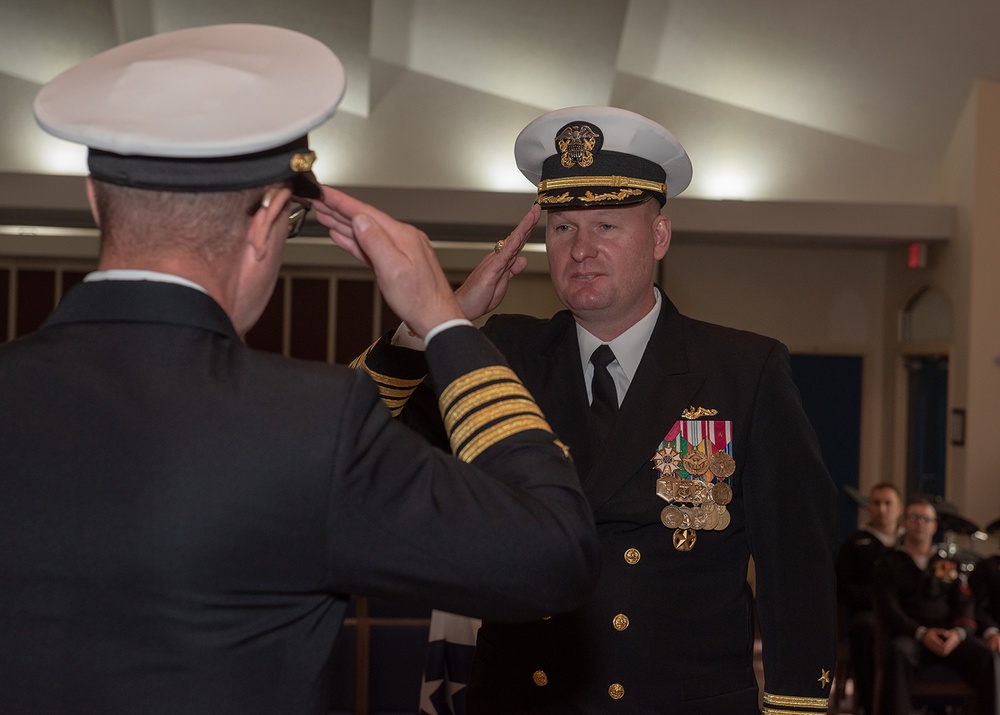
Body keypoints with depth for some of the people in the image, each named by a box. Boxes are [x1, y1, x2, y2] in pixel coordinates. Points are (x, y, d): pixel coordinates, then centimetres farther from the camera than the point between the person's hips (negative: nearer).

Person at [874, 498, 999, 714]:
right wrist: (922, 633, -16)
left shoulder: (950, 564, 23)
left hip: (951, 638, 3)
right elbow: (888, 610, 1)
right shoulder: (889, 564, 13)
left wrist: (959, 632, -11)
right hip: (910, 636, -3)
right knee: (898, 652, -38)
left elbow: (965, 604, 12)